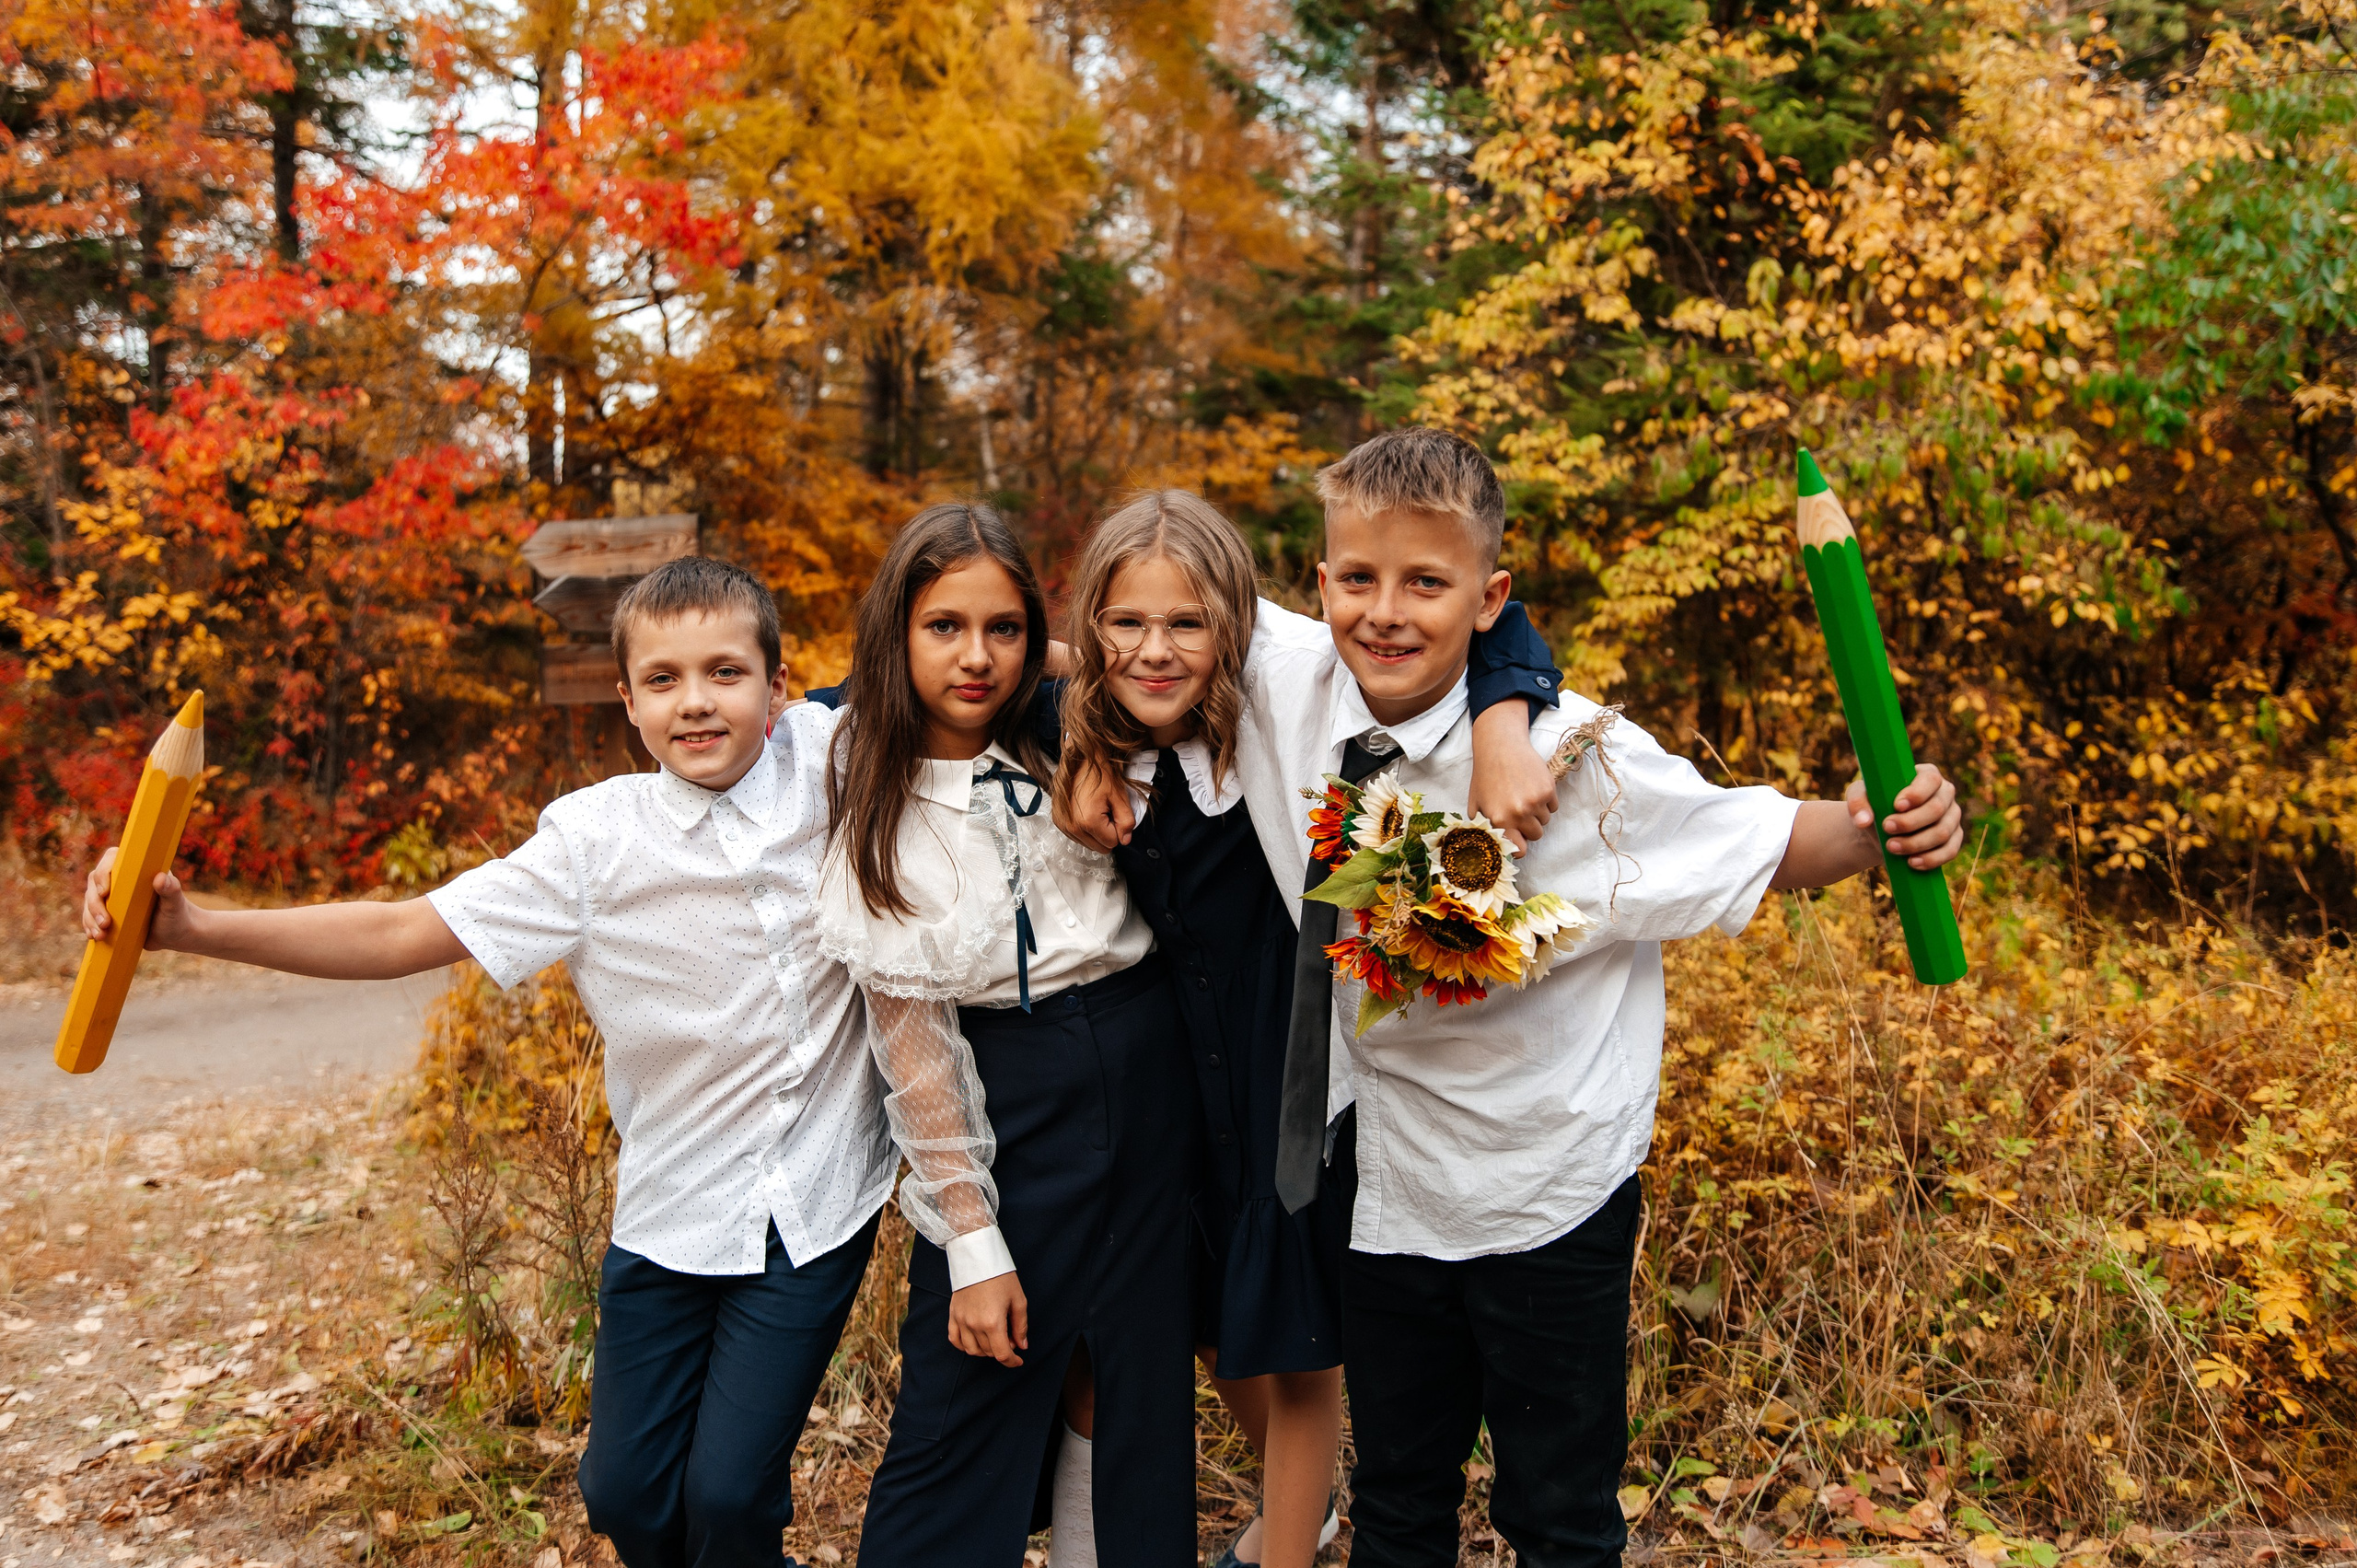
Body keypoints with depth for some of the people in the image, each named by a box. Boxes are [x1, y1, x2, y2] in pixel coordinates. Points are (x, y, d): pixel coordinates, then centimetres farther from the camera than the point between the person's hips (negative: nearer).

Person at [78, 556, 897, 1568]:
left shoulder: (827, 759, -8)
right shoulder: (597, 839, -9)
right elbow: (404, 934, -8)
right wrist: (195, 929, -16)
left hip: (817, 1206, -1)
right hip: (673, 1212, 1)